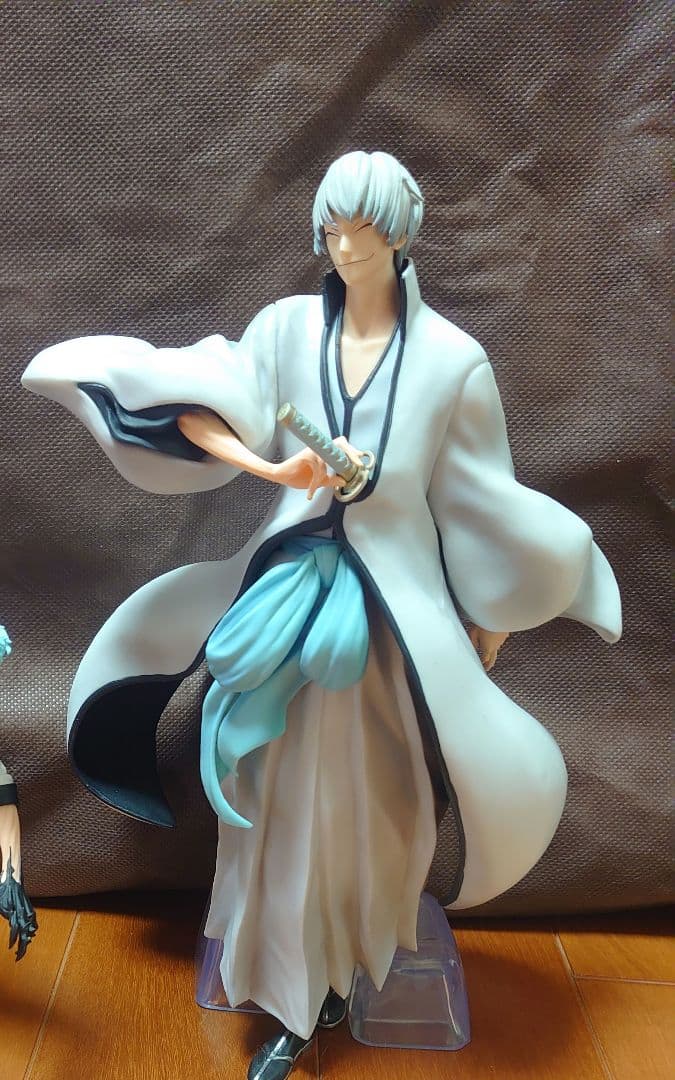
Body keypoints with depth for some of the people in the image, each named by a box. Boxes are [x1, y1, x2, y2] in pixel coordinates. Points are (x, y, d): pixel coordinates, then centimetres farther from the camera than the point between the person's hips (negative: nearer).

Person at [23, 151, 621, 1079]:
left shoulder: (451, 358, -4)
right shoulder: (289, 327, 0)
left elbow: (479, 504, 1)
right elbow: (195, 405, -9)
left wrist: (488, 623, 7)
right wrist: (270, 467, -25)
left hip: (397, 597, -1)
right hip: (296, 583, 2)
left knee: (369, 800, 9)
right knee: (289, 794, 10)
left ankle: (345, 970, 37)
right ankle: (297, 1002, 32)